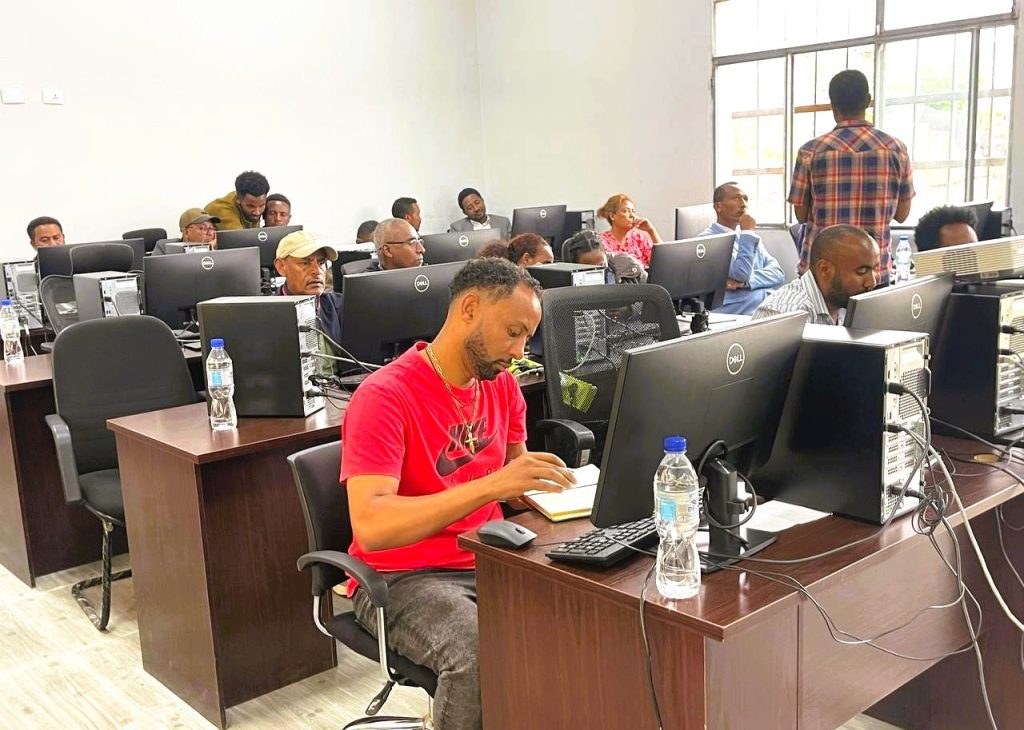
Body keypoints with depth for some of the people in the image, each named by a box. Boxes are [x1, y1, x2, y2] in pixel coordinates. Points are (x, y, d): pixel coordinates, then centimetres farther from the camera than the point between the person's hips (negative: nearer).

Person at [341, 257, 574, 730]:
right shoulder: (385, 395, -17)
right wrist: (491, 484, -35)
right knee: (481, 657, -33)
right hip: (402, 577, -6)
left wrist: (540, 480, -6)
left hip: (490, 563, 6)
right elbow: (371, 526, -28)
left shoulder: (503, 386, 4)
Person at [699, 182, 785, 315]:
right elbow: (742, 274, -14)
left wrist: (745, 281, -10)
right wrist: (747, 232, -5)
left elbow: (778, 274, 8)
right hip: (742, 311, -7)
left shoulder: (745, 235, 21)